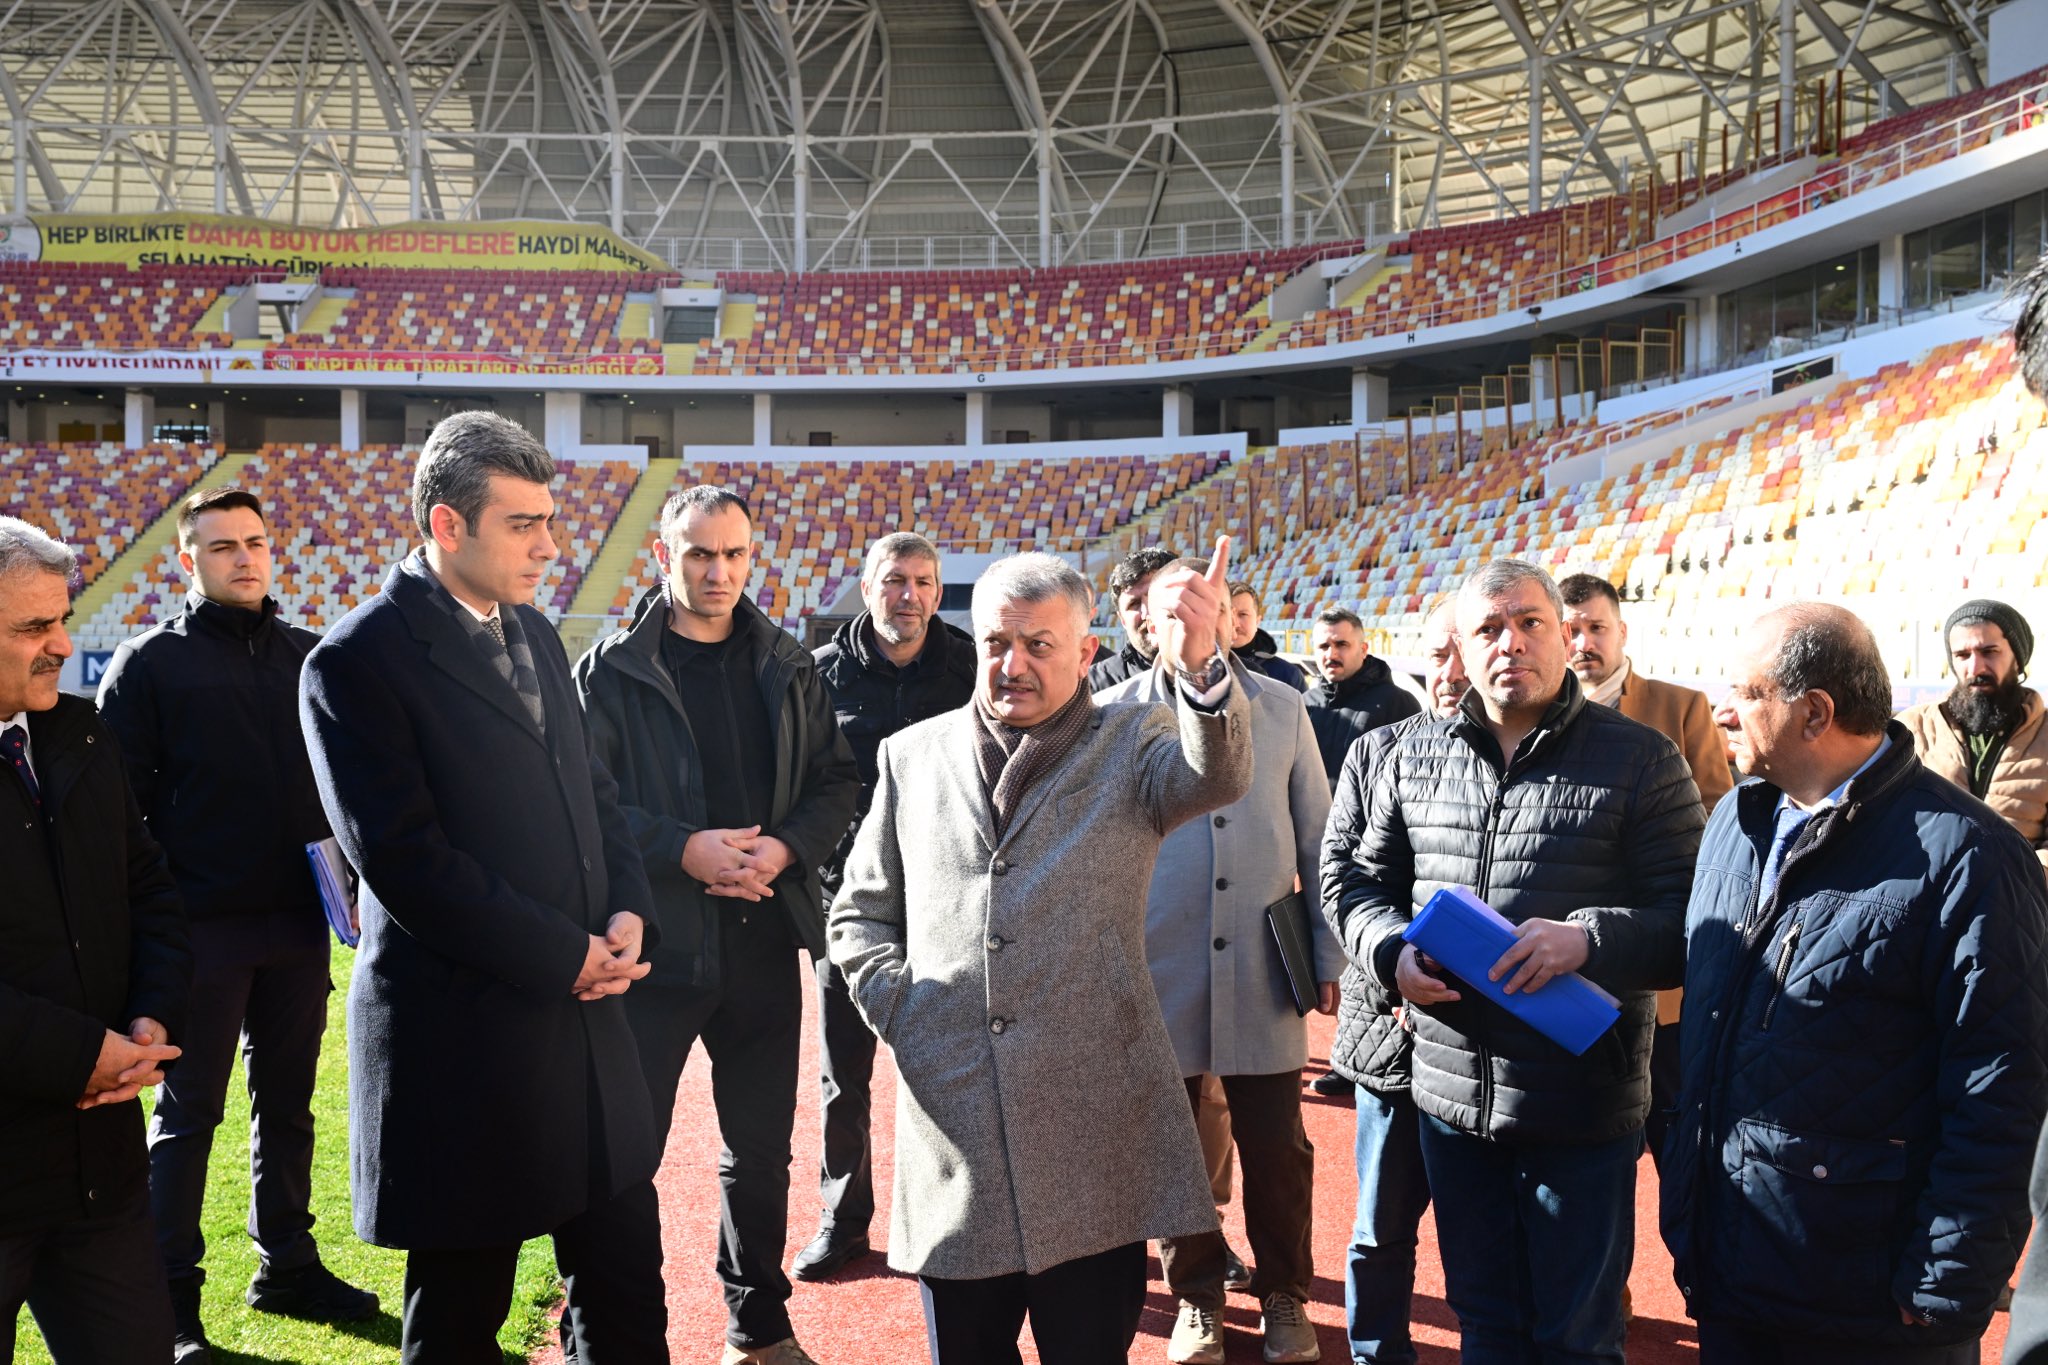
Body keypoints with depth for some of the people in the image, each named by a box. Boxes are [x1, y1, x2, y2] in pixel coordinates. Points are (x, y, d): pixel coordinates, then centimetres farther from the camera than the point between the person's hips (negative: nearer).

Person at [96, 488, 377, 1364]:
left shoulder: (309, 657, 9)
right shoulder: (151, 663, -3)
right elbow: (122, 799, -6)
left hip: (298, 922, 4)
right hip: (203, 928, -4)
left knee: (287, 1102, 14)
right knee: (189, 1112, 4)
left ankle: (286, 1266, 27)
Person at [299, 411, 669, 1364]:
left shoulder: (532, 634, 11)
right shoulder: (359, 661, -13)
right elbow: (402, 858, -18)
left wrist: (628, 911, -2)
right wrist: (561, 955, -16)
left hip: (584, 1017, 7)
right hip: (461, 1031, -7)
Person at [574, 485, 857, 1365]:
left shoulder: (787, 666, 8)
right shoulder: (611, 671, -3)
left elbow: (837, 780, 8)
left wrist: (786, 848, -11)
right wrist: (682, 848, -19)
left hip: (765, 939, 4)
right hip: (654, 940, -3)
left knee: (762, 1151, 15)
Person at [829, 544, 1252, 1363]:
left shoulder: (1130, 742, 3)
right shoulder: (913, 756, 11)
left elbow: (1218, 777, -18)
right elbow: (860, 912, 17)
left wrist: (1199, 663, -37)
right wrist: (900, 1011, 0)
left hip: (1097, 1134, -2)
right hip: (953, 1132, 2)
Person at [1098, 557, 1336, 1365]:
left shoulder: (1281, 710, 3)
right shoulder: (1114, 716, -1)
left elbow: (1317, 843, 7)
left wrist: (1330, 957, 5)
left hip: (1261, 969, 1)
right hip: (1157, 969, -1)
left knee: (1276, 1146, 8)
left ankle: (1283, 1295, 29)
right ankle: (1196, 1298, 29)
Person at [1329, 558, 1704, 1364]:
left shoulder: (1639, 759, -5)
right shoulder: (1412, 757, 6)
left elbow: (1692, 920, -8)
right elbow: (1365, 888, 13)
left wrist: (1588, 938, -25)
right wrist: (1394, 954, -7)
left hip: (1582, 1107, -3)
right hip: (1452, 1097, 4)